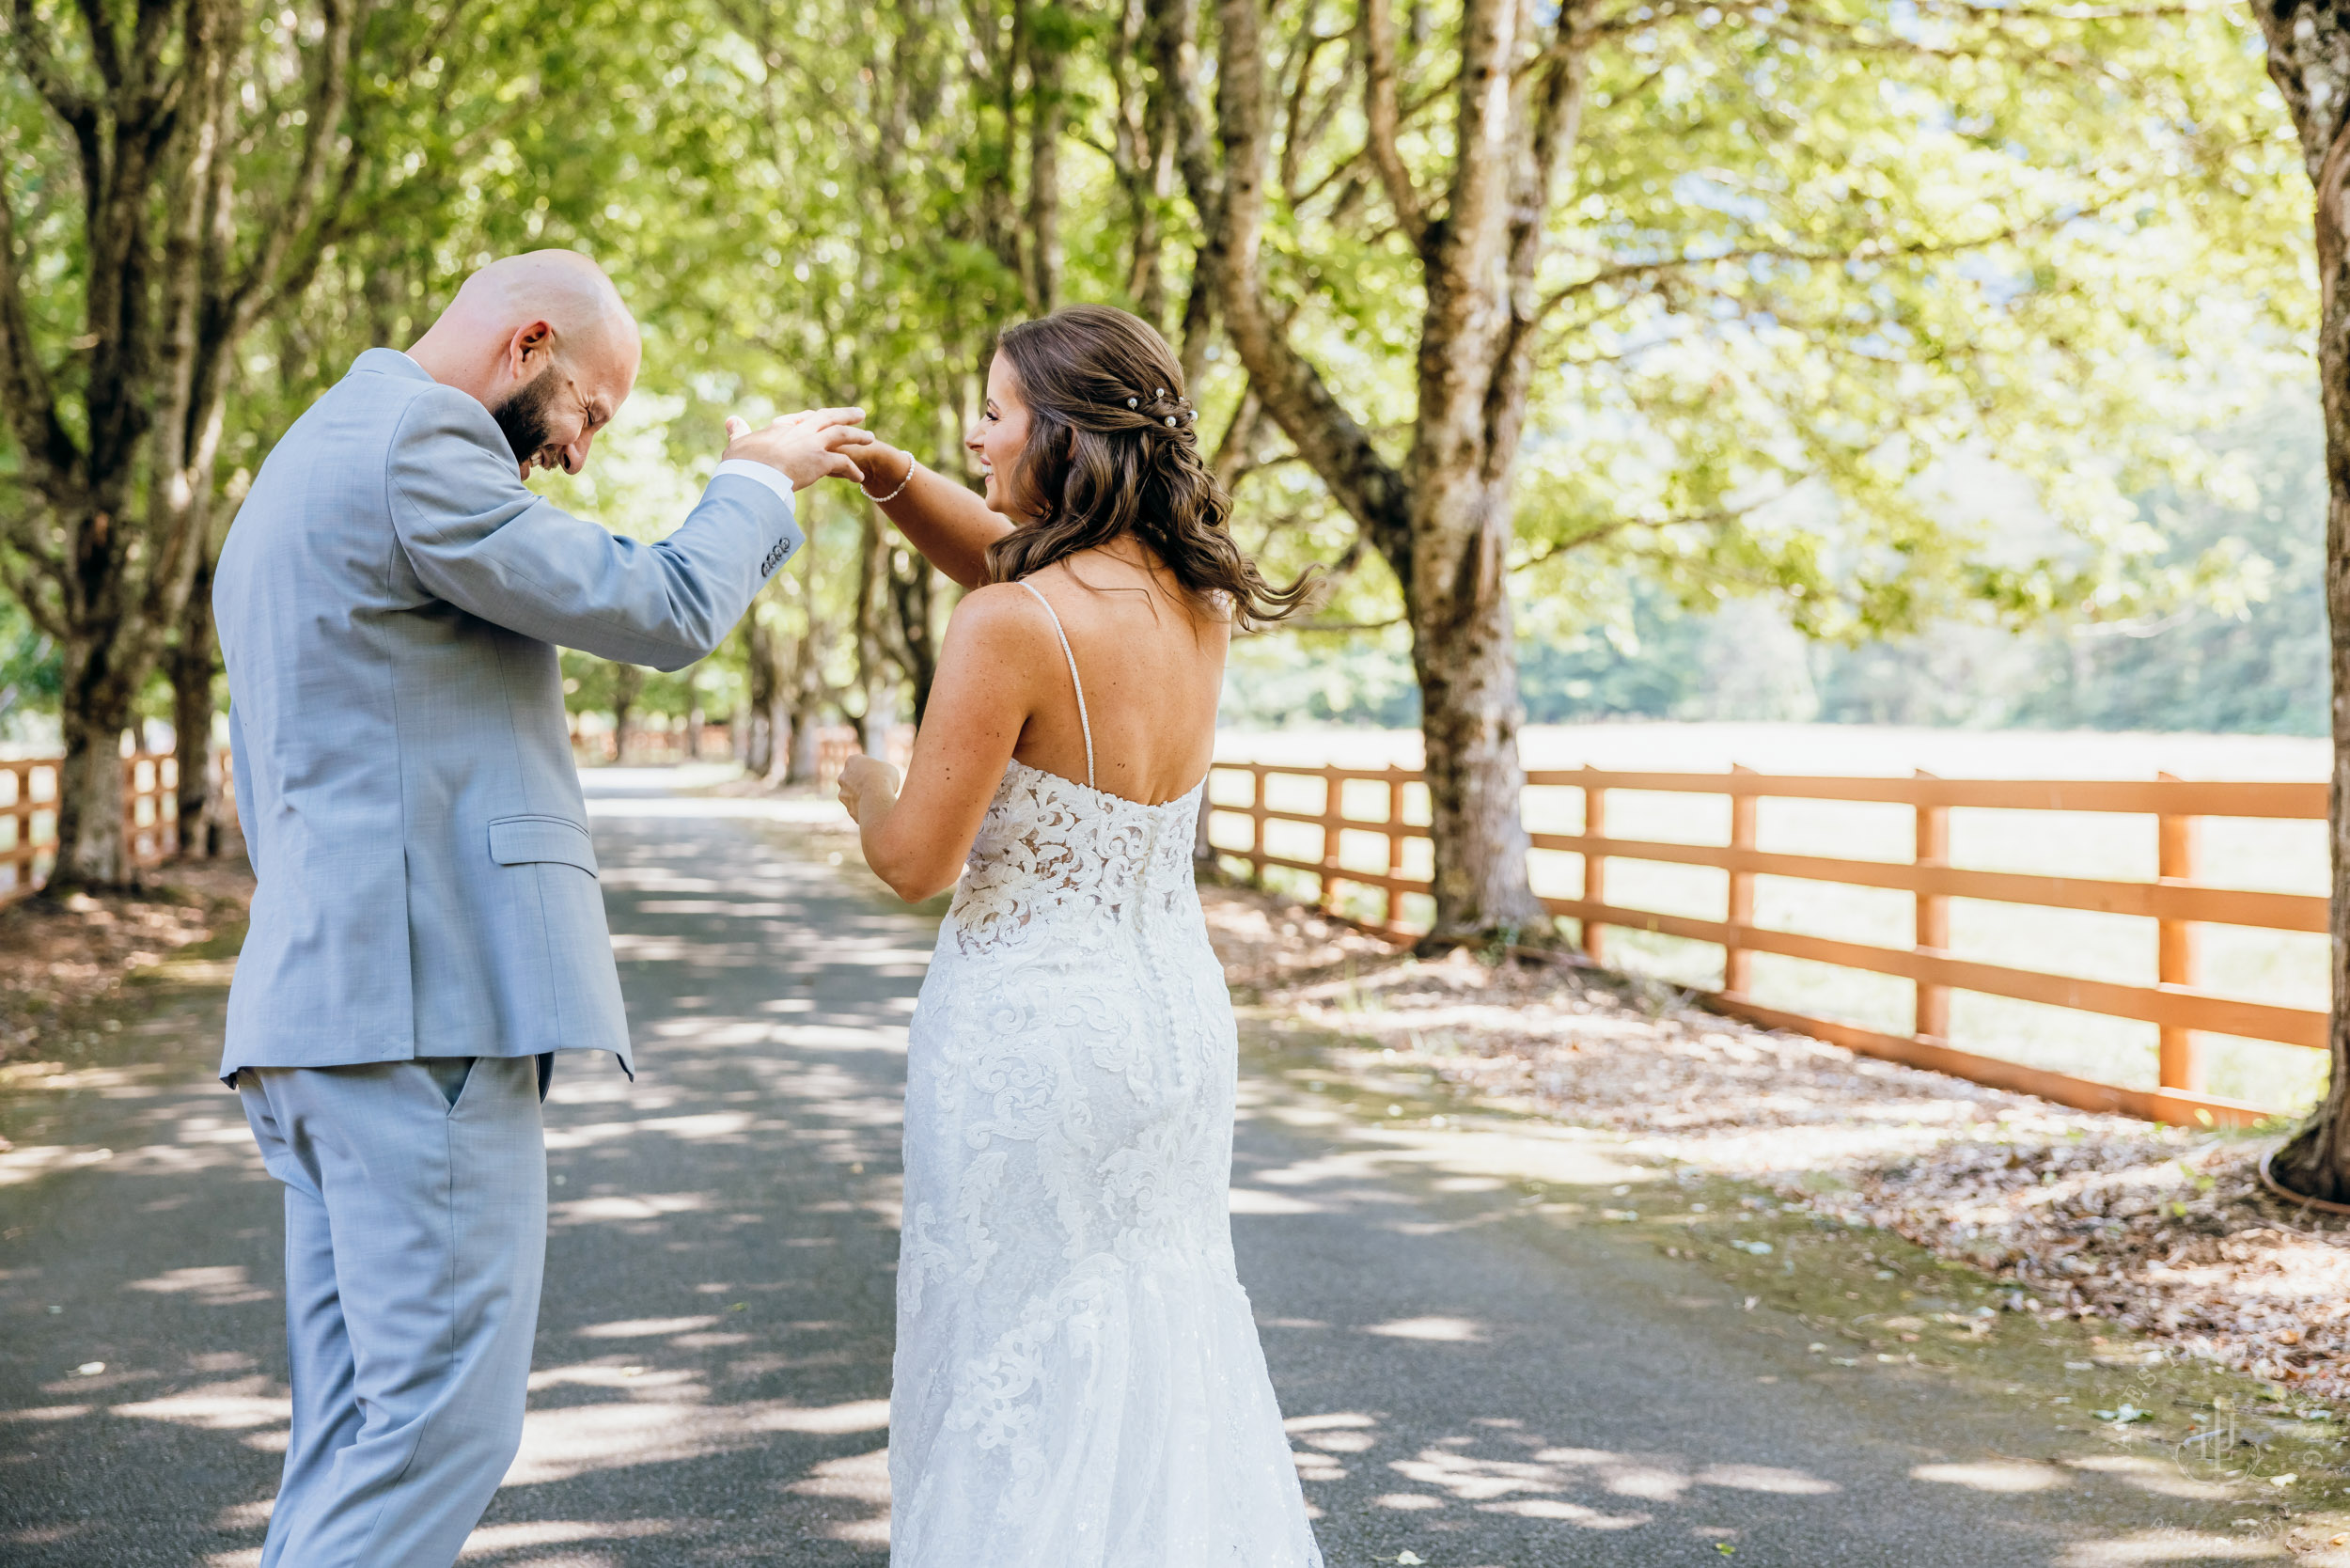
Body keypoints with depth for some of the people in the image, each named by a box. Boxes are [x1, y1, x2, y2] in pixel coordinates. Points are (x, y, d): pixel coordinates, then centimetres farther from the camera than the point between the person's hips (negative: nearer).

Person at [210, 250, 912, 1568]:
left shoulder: (303, 471, 25)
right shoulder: (413, 447, -9)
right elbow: (663, 612, -8)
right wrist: (761, 477, 10)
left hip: (322, 1006, 11)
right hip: (424, 1008, -11)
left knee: (362, 1432, 10)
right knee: (445, 1417, -9)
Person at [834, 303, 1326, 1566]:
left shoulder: (1012, 630, -21)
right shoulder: (1199, 603, 0)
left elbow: (918, 863, -15)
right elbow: (1012, 554, 17)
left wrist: (865, 790, 5)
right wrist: (883, 470, 6)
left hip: (1028, 1024, -7)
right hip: (1178, 1013, 7)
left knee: (1017, 1356, 8)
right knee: (1158, 1344, 19)